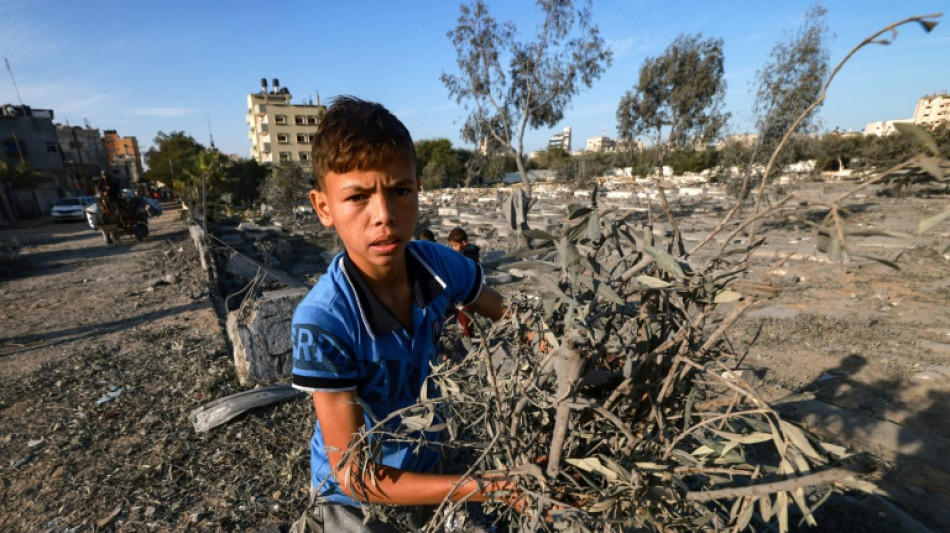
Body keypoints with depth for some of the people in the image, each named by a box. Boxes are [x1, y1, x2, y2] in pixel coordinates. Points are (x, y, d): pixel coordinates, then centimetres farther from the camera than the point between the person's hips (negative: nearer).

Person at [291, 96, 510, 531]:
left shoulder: (438, 265, -22)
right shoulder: (323, 321, -34)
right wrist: (485, 488, -33)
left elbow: (509, 316, -3)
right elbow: (353, 475, -27)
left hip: (427, 465, 4)